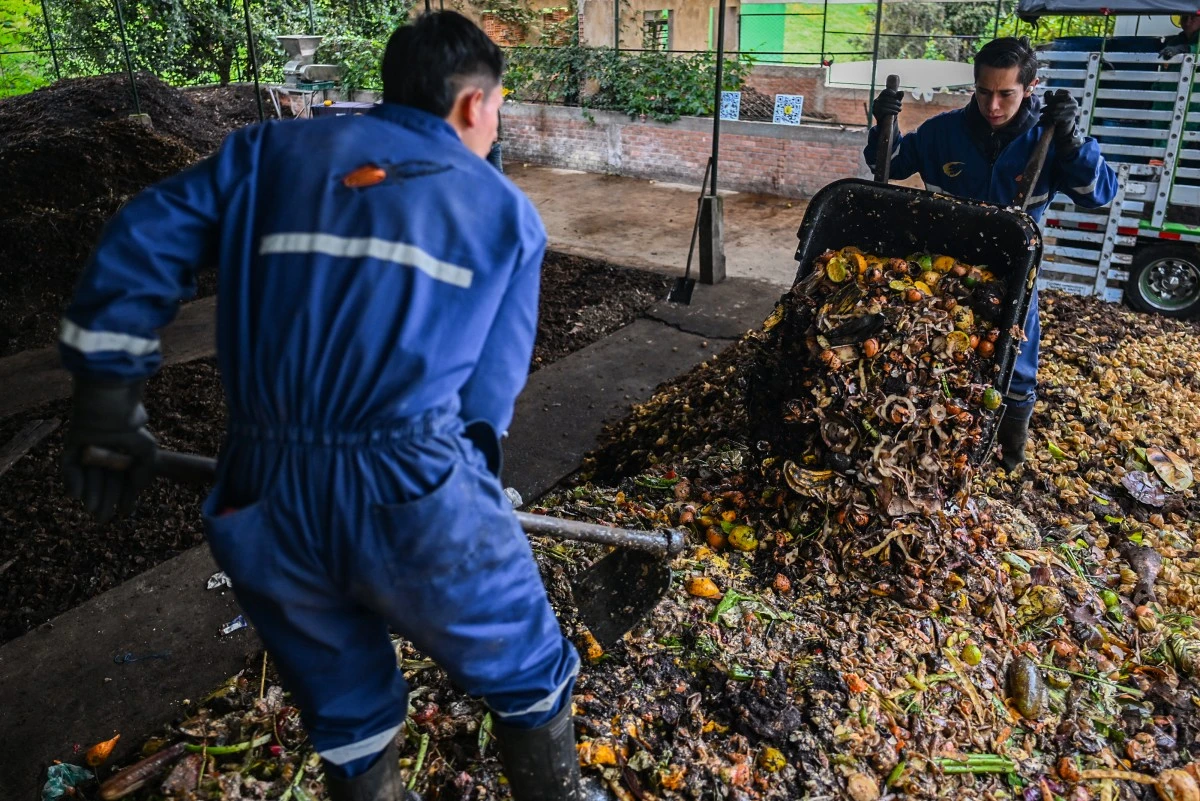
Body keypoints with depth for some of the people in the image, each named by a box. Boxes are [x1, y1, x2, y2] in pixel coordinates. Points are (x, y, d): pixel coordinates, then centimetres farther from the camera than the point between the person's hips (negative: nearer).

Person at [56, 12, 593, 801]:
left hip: (263, 501, 4)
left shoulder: (272, 150, 16)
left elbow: (146, 241, 8)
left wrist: (106, 396, 13)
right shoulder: (508, 210, 12)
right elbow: (491, 384, 5)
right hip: (415, 498, -3)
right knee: (528, 679, 21)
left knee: (347, 716, 26)